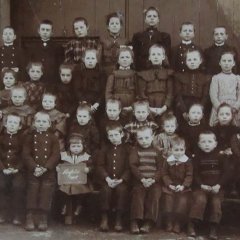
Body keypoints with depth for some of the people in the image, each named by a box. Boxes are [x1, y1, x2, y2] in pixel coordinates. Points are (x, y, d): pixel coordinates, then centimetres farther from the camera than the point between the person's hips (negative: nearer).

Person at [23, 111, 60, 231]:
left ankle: (43, 219, 11)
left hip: (49, 173, 0)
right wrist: (34, 167, -16)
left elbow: (55, 155, -4)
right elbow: (26, 154, -2)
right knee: (32, 194, 3)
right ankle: (30, 219, 9)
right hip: (33, 172, 0)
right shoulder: (30, 137, 4)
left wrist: (45, 168, -16)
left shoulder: (53, 138, 2)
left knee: (46, 195, 2)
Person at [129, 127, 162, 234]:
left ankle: (148, 222, -22)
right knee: (138, 194, -27)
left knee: (155, 194, -25)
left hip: (154, 181, 1)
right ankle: (135, 221, -25)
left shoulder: (156, 152, 12)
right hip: (139, 181, -1)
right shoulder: (135, 151, 9)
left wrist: (153, 179, -12)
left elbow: (160, 168, 5)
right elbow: (133, 166, -1)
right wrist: (142, 179, -15)